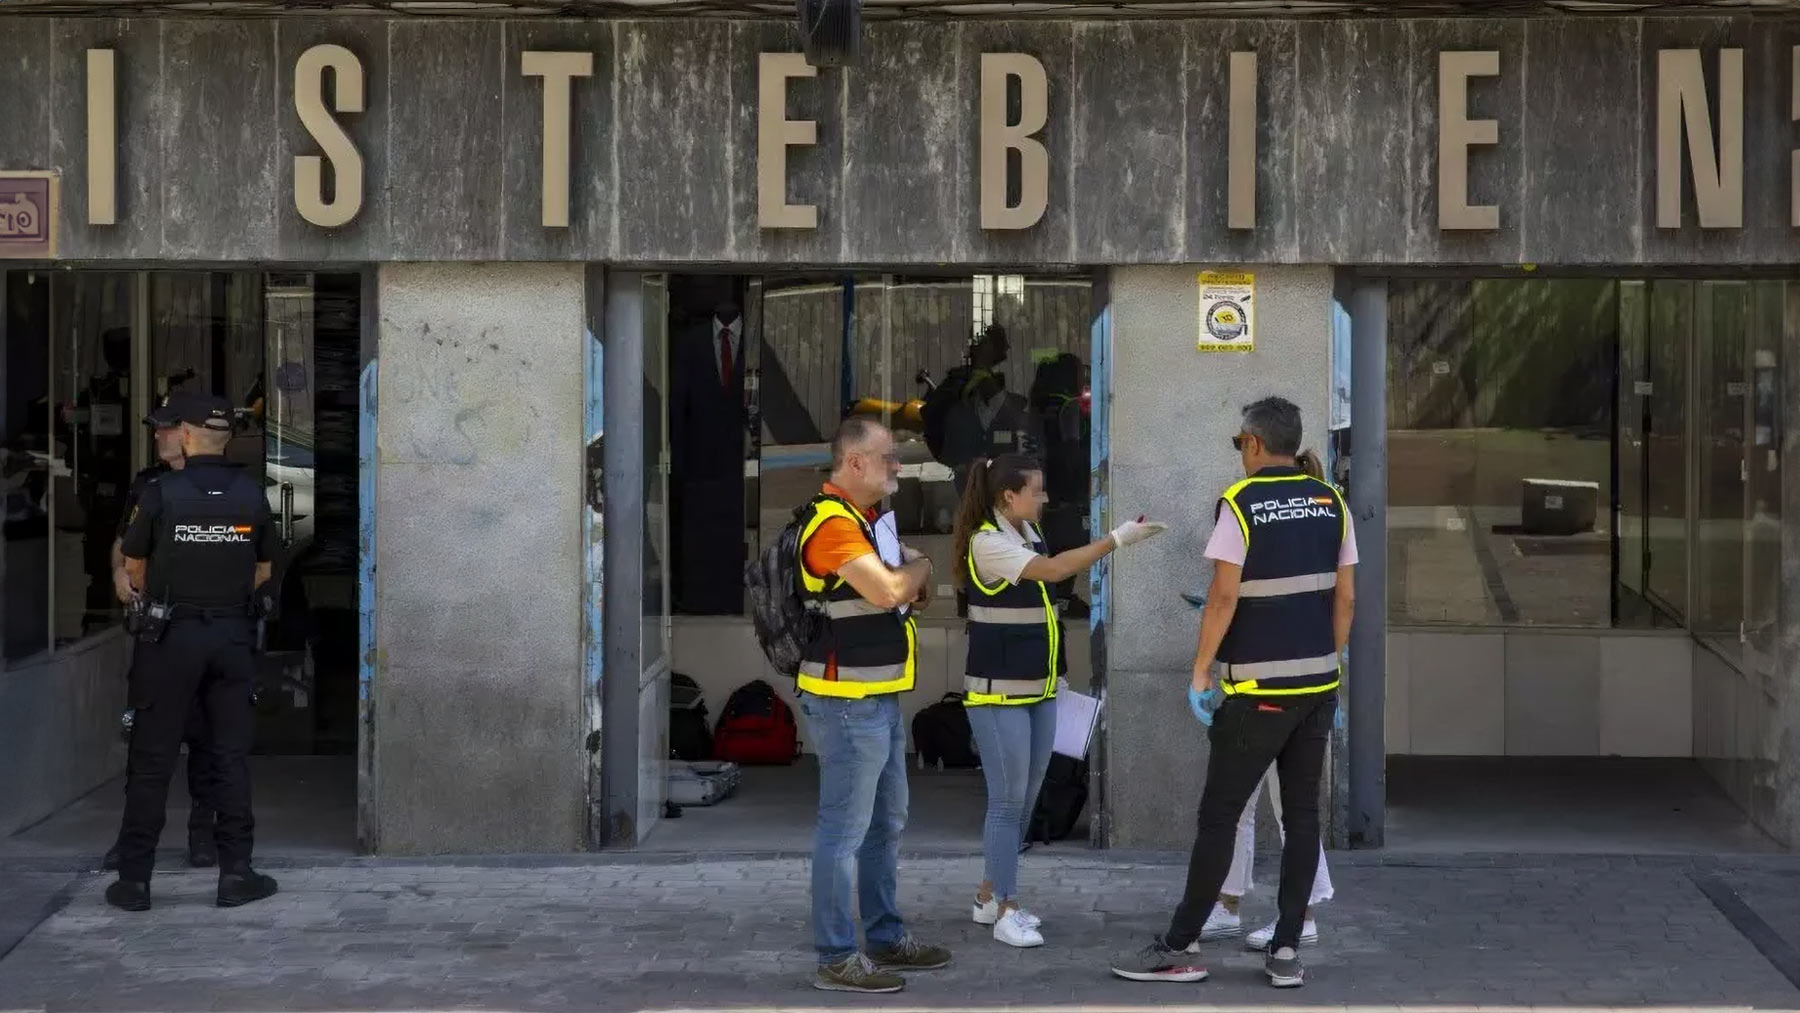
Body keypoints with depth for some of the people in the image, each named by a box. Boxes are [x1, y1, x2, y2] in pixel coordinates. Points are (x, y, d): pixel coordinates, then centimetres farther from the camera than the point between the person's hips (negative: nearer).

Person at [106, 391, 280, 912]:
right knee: (231, 756, 7)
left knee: (152, 760, 3)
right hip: (232, 634, 3)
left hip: (171, 634, -2)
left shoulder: (161, 493, -8)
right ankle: (236, 873, 7)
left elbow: (134, 567, 3)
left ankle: (134, 878, 5)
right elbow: (263, 571, 10)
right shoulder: (251, 496, 1)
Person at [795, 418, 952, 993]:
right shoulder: (833, 523, -17)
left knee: (886, 825, 18)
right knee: (844, 830, -6)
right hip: (848, 702, -11)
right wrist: (919, 570, -4)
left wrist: (912, 575, -3)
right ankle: (836, 959, -2)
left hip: (880, 699, 11)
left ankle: (886, 938, 29)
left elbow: (908, 583, 21)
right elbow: (887, 590, -26)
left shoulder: (868, 519, 16)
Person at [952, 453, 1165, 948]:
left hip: (1039, 688, 9)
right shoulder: (988, 542, -17)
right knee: (1008, 801, -5)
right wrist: (1118, 538, -27)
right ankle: (1005, 912, 1)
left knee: (1026, 799, 12)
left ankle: (990, 897, 22)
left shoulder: (1028, 533, 9)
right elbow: (1053, 570, -28)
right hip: (999, 691, -9)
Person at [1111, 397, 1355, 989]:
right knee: (1302, 815, 8)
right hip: (1318, 685, 5)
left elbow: (1224, 597, -15)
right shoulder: (1331, 503, 5)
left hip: (1259, 689, -5)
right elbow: (1345, 598, 6)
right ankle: (1286, 951, 8)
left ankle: (1179, 948, 4)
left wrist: (1199, 674, -9)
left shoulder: (1240, 503, -10)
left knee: (1219, 816, 0)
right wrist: (1331, 669, 16)